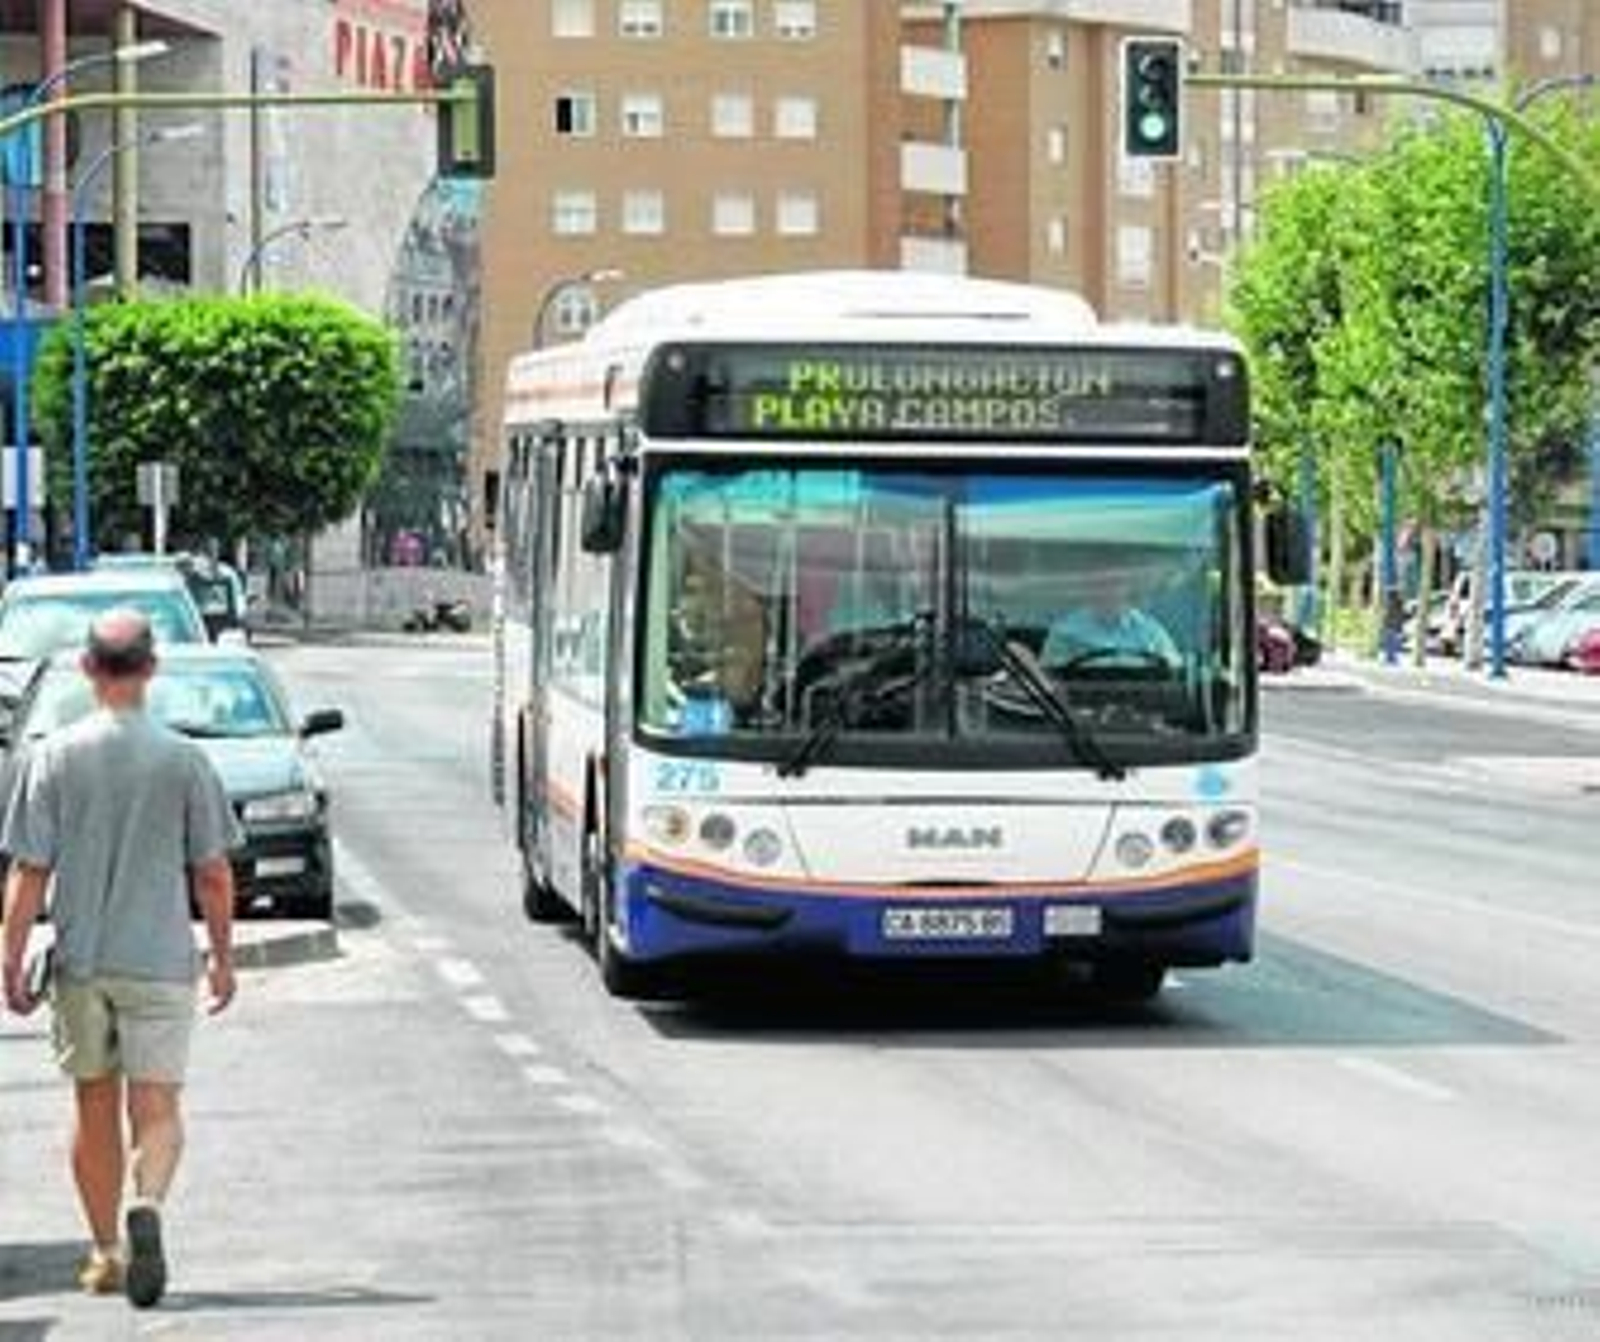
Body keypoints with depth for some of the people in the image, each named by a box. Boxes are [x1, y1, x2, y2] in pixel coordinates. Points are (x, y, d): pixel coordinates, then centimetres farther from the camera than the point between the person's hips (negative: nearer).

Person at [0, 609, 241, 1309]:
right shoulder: (183, 759, -4)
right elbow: (212, 871, -1)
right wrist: (223, 954, 11)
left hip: (79, 961, 1)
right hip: (159, 959, -1)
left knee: (95, 1109, 14)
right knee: (156, 1109, 1)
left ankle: (106, 1252, 19)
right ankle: (147, 1207, -27)